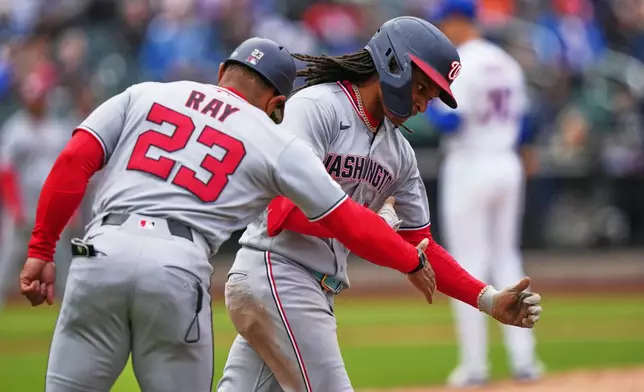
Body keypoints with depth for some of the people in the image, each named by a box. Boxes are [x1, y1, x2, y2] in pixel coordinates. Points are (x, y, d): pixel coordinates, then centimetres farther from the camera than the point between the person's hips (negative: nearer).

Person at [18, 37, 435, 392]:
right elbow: (349, 220, 17)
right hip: (180, 269, -1)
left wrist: (41, 250, 9)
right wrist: (413, 260, 31)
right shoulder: (276, 143, 16)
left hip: (103, 250, 1)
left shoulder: (144, 95, 21)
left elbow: (74, 161, 8)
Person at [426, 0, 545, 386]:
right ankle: (523, 358, 7)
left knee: (468, 266, -2)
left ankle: (474, 364, -2)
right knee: (507, 260, 12)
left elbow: (450, 122, -21)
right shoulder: (508, 64, 10)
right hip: (507, 166, 7)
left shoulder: (460, 66, -14)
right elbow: (521, 122, 14)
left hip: (469, 166, -7)